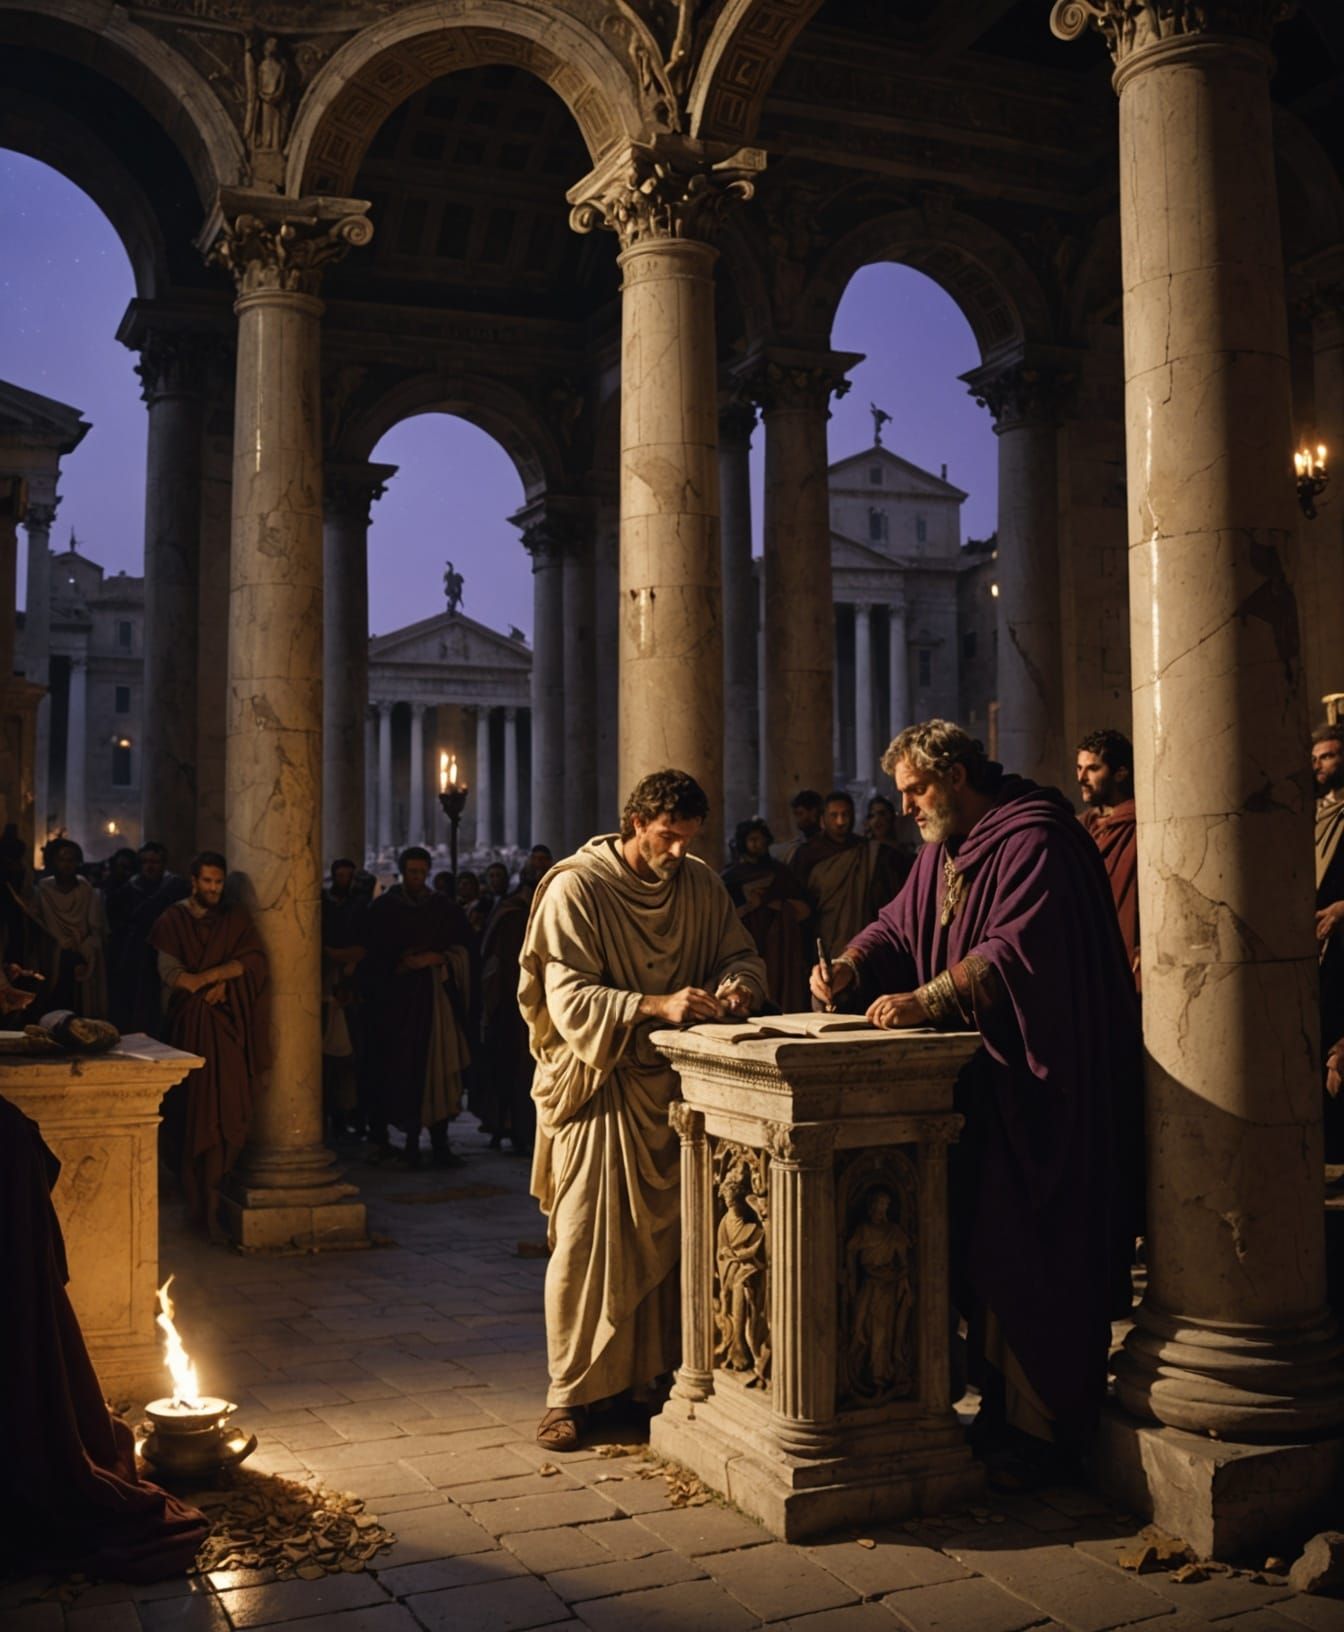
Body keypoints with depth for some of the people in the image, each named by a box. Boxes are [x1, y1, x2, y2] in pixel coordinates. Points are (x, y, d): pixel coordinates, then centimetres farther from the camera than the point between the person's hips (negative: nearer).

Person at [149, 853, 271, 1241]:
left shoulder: (236, 918, 10)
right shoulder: (173, 919, 4)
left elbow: (255, 960, -3)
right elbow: (169, 972, -7)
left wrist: (208, 976, -12)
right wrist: (217, 984, -13)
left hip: (227, 1025, 1)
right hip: (189, 1024, -1)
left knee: (226, 1113, -7)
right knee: (192, 1112, 0)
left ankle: (207, 1203, 2)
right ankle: (202, 1203, 9)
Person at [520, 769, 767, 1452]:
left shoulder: (702, 884, 6)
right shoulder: (576, 889, -10)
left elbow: (742, 954, 12)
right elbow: (569, 999, -17)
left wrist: (736, 983, -13)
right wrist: (657, 1004, -29)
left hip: (677, 1084, 5)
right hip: (598, 1087, -5)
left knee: (670, 1236, 7)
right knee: (587, 1241, -4)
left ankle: (660, 1373, 19)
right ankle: (569, 1393, 6)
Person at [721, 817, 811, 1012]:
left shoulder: (779, 871, 17)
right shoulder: (731, 876, 10)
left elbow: (804, 910, 7)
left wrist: (770, 901, 0)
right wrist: (748, 906, -8)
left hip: (782, 954, 2)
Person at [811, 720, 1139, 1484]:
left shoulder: (1035, 842, -13)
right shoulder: (944, 850, 16)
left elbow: (1014, 948, -24)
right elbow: (898, 926, 14)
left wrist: (925, 1000, -26)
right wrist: (851, 969, -5)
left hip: (1038, 1090, -9)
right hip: (977, 1085, 9)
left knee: (1025, 1256, -5)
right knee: (978, 1250, 11)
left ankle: (1041, 1430, 5)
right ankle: (1001, 1410, 21)